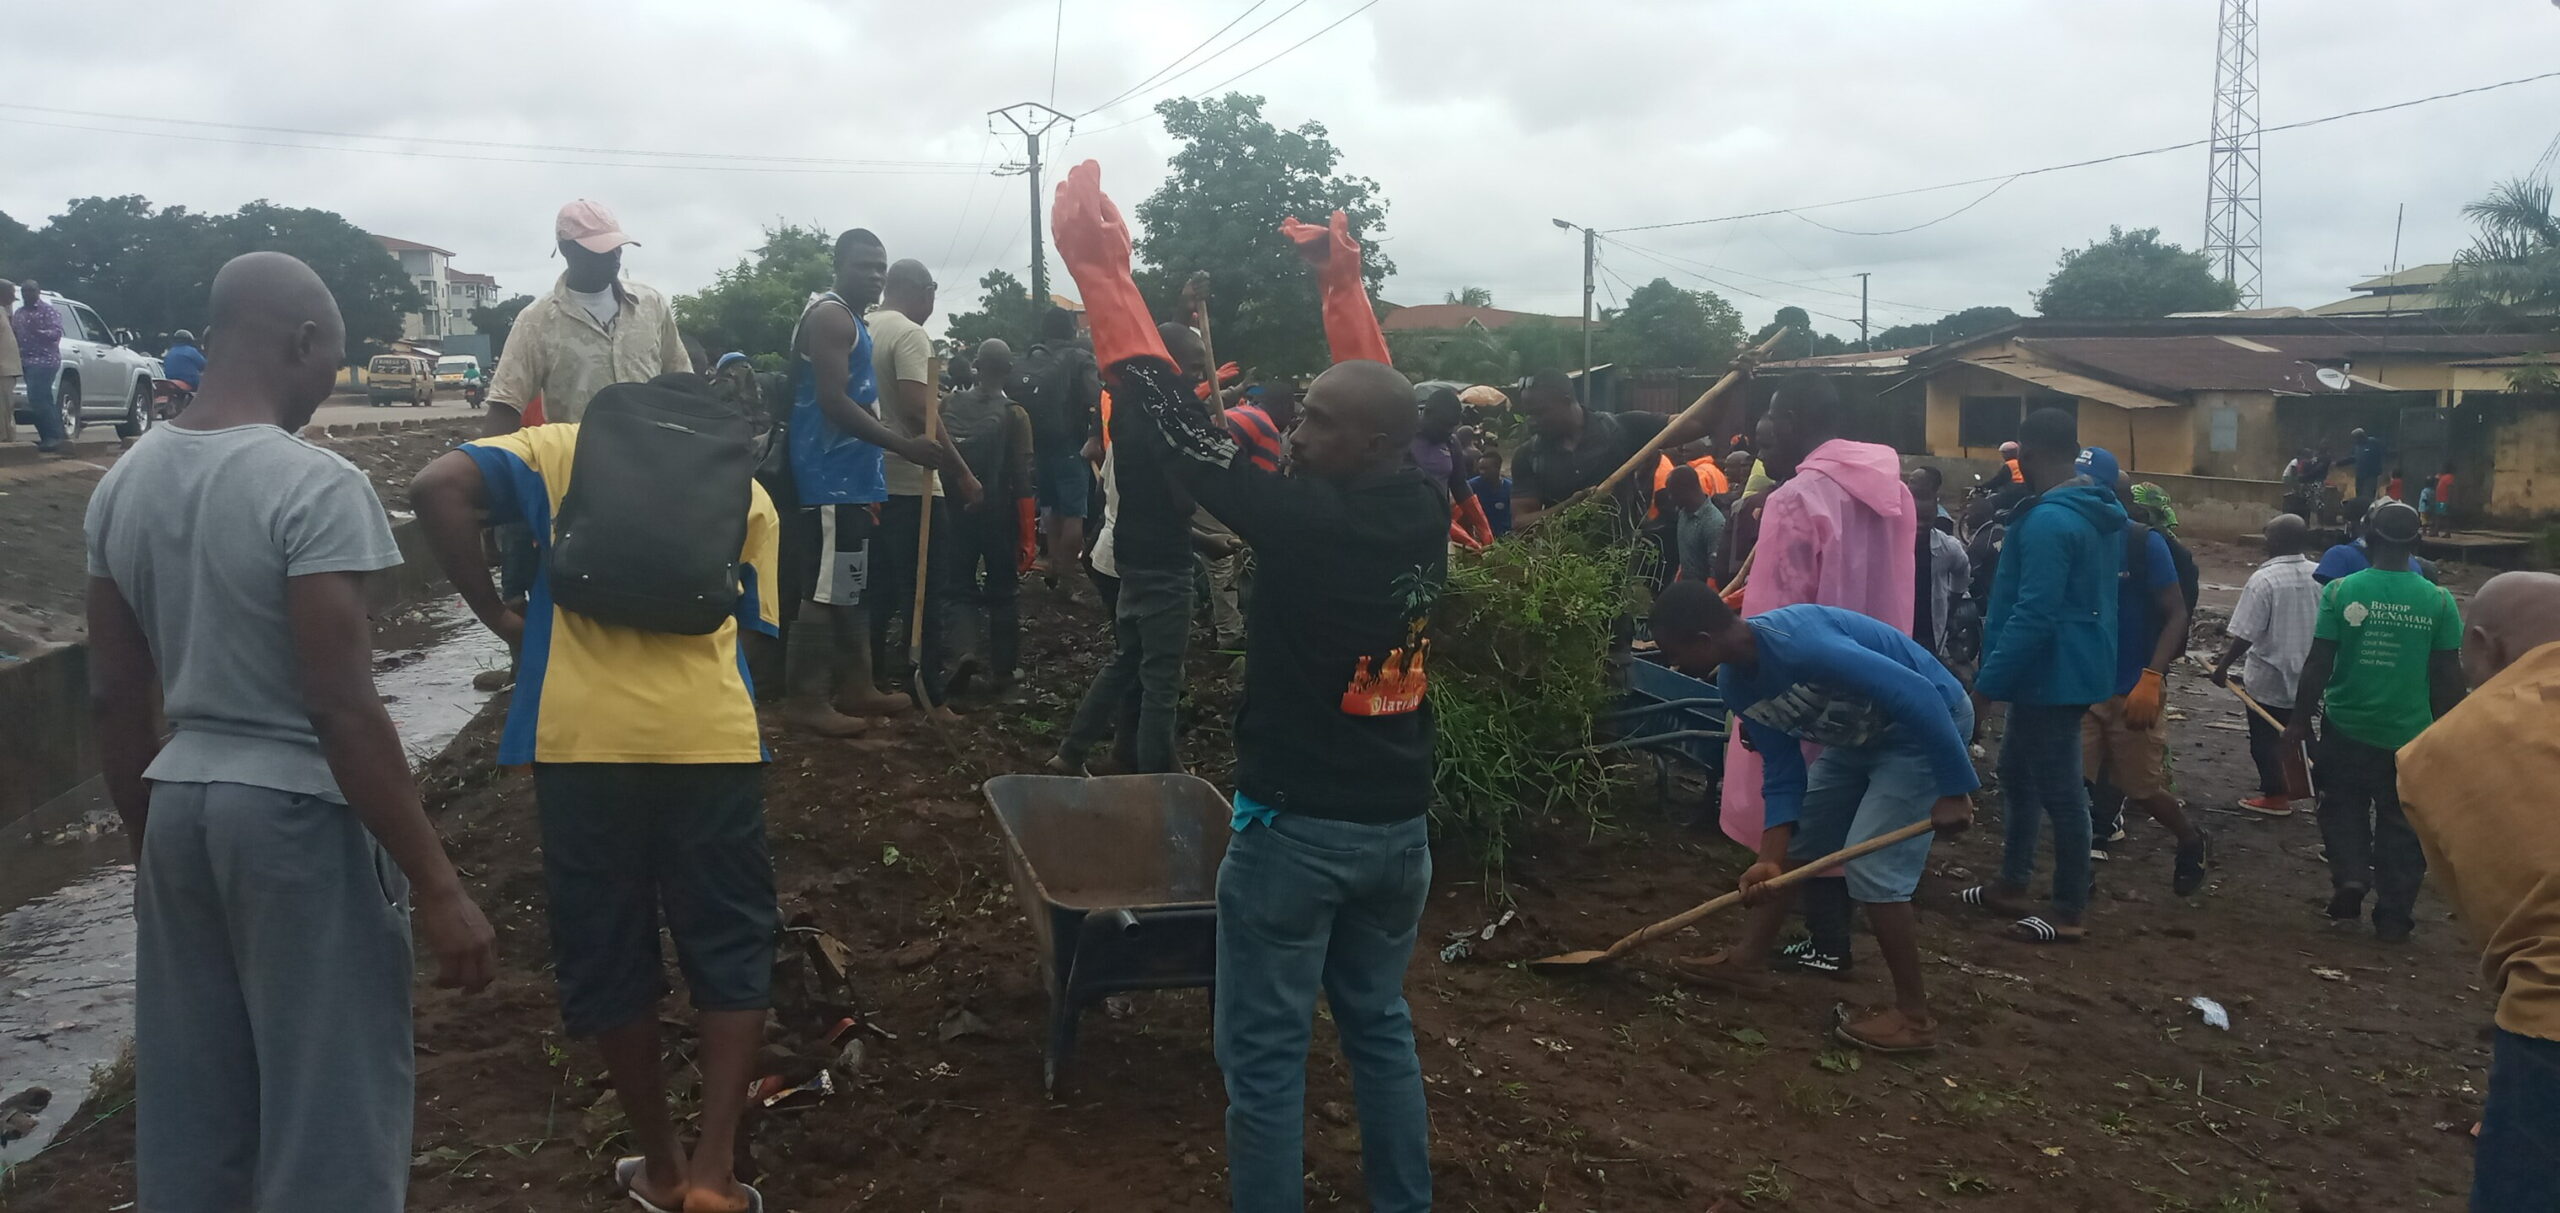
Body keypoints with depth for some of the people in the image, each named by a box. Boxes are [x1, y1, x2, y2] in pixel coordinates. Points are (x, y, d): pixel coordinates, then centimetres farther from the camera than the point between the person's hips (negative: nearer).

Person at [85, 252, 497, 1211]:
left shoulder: (123, 484, 5)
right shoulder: (314, 487, -18)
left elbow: (115, 697, 10)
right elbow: (343, 710, -22)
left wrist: (146, 833, 21)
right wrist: (436, 884, -18)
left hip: (179, 806, 8)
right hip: (300, 813, -7)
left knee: (189, 1107, 18)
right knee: (329, 1109, 5)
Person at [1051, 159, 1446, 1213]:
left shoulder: (1310, 521, -22)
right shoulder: (1426, 511, -4)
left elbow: (1173, 428, -22)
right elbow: (1382, 394, 15)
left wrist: (1101, 267, -17)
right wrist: (1343, 285, 24)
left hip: (1295, 827, -7)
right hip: (1398, 825, 7)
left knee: (1265, 1053, 5)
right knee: (1380, 1025, 22)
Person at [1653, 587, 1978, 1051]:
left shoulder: (1800, 644, -36)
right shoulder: (1735, 685, -7)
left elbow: (1918, 694, -35)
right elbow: (1783, 772, -1)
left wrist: (1953, 790, -30)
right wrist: (1773, 858, -11)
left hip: (1930, 723, -9)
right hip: (1862, 733, 9)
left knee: (1870, 866, -13)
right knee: (1796, 844, 12)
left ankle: (1914, 1016, 0)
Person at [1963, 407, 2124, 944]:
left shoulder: (2048, 520, -22)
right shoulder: (2100, 513, 11)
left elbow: (2034, 614, -27)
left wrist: (1987, 681, -22)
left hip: (2051, 673, -11)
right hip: (2074, 666, 11)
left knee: (2058, 788, -2)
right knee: (2019, 772, 20)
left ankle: (2070, 912, 6)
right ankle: (2012, 884, 29)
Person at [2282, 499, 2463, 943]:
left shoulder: (2341, 591, -10)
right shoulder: (2438, 601, -7)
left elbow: (2318, 665, -8)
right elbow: (2448, 677, -2)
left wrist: (2300, 719, 2)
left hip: (2347, 727, -1)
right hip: (2409, 735, 1)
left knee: (2343, 807, 20)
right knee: (2400, 825, 12)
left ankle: (2350, 874, -1)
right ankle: (2393, 916, 17)